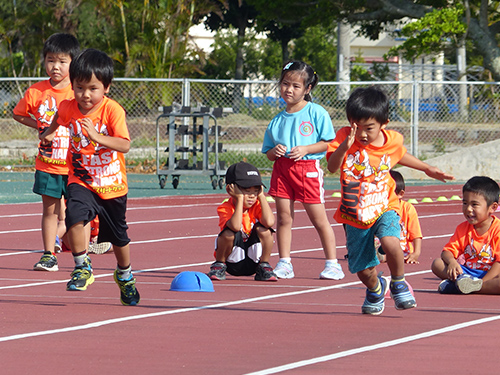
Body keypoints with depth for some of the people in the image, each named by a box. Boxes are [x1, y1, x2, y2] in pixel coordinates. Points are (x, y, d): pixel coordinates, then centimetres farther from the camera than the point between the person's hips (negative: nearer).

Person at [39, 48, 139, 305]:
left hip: (112, 185, -1)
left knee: (118, 237, 14)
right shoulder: (68, 108, -6)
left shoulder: (112, 110, -18)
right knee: (74, 217, -28)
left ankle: (125, 275, 42)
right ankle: (82, 267, -8)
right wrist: (48, 134, 11)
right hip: (81, 181, 1)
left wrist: (97, 137, -37)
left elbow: (125, 145, -29)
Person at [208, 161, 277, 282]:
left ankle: (264, 267, -3)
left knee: (263, 229, -21)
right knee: (229, 233, -30)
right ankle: (219, 266, -2)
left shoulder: (257, 206, -6)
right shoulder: (224, 208, -15)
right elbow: (236, 226, -38)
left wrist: (262, 196, -18)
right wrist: (240, 198, -31)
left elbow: (269, 222, -29)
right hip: (232, 262, -2)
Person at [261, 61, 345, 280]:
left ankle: (332, 264, 7)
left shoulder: (316, 113, -2)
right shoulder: (277, 120, 12)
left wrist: (305, 149, -14)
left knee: (319, 219, -1)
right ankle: (284, 264, 8)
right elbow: (268, 153, 16)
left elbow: (329, 143, -4)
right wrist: (274, 152, -6)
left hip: (308, 168, -4)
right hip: (282, 169, 4)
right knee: (284, 217, 2)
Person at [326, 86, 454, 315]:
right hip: (354, 215, 0)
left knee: (390, 241, -32)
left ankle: (398, 283, -3)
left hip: (384, 208, 0)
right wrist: (345, 146, -41)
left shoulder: (393, 141, -5)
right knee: (364, 271, 2)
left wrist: (427, 169, 24)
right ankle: (376, 288, 40)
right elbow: (332, 167, -25)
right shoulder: (344, 136, -12)